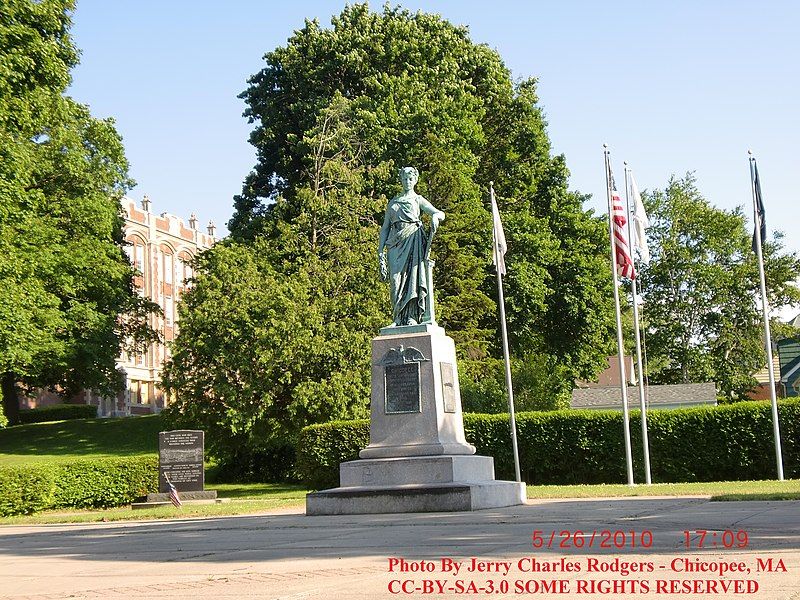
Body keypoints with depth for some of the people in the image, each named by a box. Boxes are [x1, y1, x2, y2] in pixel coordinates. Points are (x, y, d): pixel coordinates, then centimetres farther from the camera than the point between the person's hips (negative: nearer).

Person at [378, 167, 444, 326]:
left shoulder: (418, 200, 12)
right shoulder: (393, 202, 22)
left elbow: (441, 213, 1)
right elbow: (385, 227, 20)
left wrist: (435, 216, -25)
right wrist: (380, 250, 9)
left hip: (413, 240, -3)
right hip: (395, 243, 3)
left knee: (412, 275, -14)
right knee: (396, 278, -8)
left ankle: (412, 316, -18)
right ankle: (399, 318, -10)